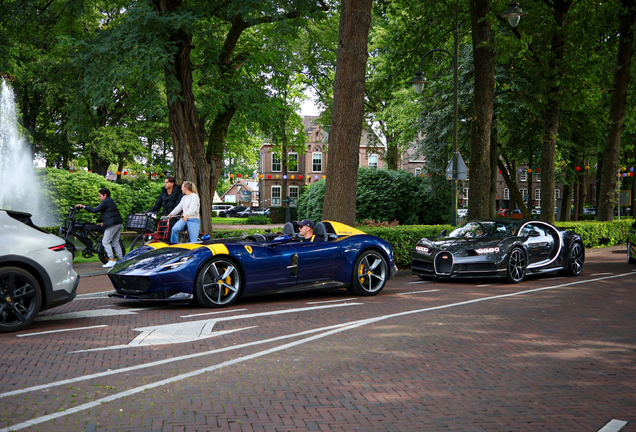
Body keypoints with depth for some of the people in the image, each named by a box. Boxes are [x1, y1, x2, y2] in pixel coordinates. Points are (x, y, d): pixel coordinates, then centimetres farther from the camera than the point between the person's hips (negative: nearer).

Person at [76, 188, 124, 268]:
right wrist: (104, 222, 19)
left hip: (112, 224, -10)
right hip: (119, 223, 10)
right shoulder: (111, 201, 22)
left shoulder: (105, 202, -8)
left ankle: (112, 260, -9)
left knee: (105, 242, -5)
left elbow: (95, 210, -13)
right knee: (115, 242, 12)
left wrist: (83, 206, -8)